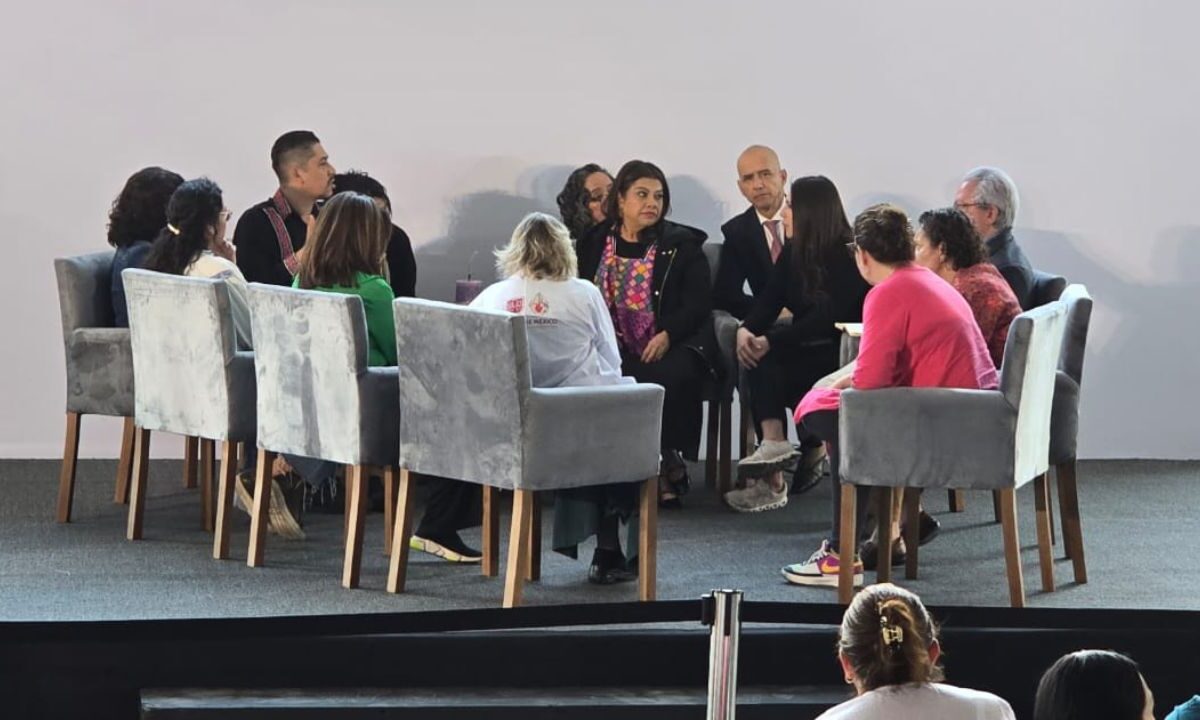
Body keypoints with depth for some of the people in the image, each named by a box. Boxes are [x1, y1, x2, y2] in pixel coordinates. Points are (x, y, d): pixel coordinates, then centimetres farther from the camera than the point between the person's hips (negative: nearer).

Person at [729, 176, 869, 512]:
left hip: (841, 355, -7)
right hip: (806, 349, 7)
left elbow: (828, 317, -22)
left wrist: (771, 341, -26)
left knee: (767, 361, -28)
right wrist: (746, 330, -19)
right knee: (761, 360, -25)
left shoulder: (850, 257, -12)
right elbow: (768, 301, 3)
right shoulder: (794, 252, 11)